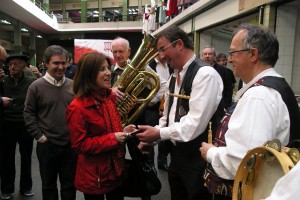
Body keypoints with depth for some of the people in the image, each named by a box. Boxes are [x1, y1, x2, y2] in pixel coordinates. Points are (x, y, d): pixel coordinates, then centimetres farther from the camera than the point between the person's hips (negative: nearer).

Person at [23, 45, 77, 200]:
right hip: (47, 145, -2)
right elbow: (29, 113, -3)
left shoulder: (73, 85, 1)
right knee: (49, 184, 17)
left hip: (71, 144, 2)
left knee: (70, 185, 16)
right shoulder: (36, 86, -7)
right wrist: (38, 135, -8)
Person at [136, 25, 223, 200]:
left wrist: (159, 134, -18)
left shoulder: (205, 74, -20)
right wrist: (151, 138, 2)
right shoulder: (174, 76, 9)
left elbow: (195, 124, -26)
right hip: (177, 154, 8)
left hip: (198, 158, -8)